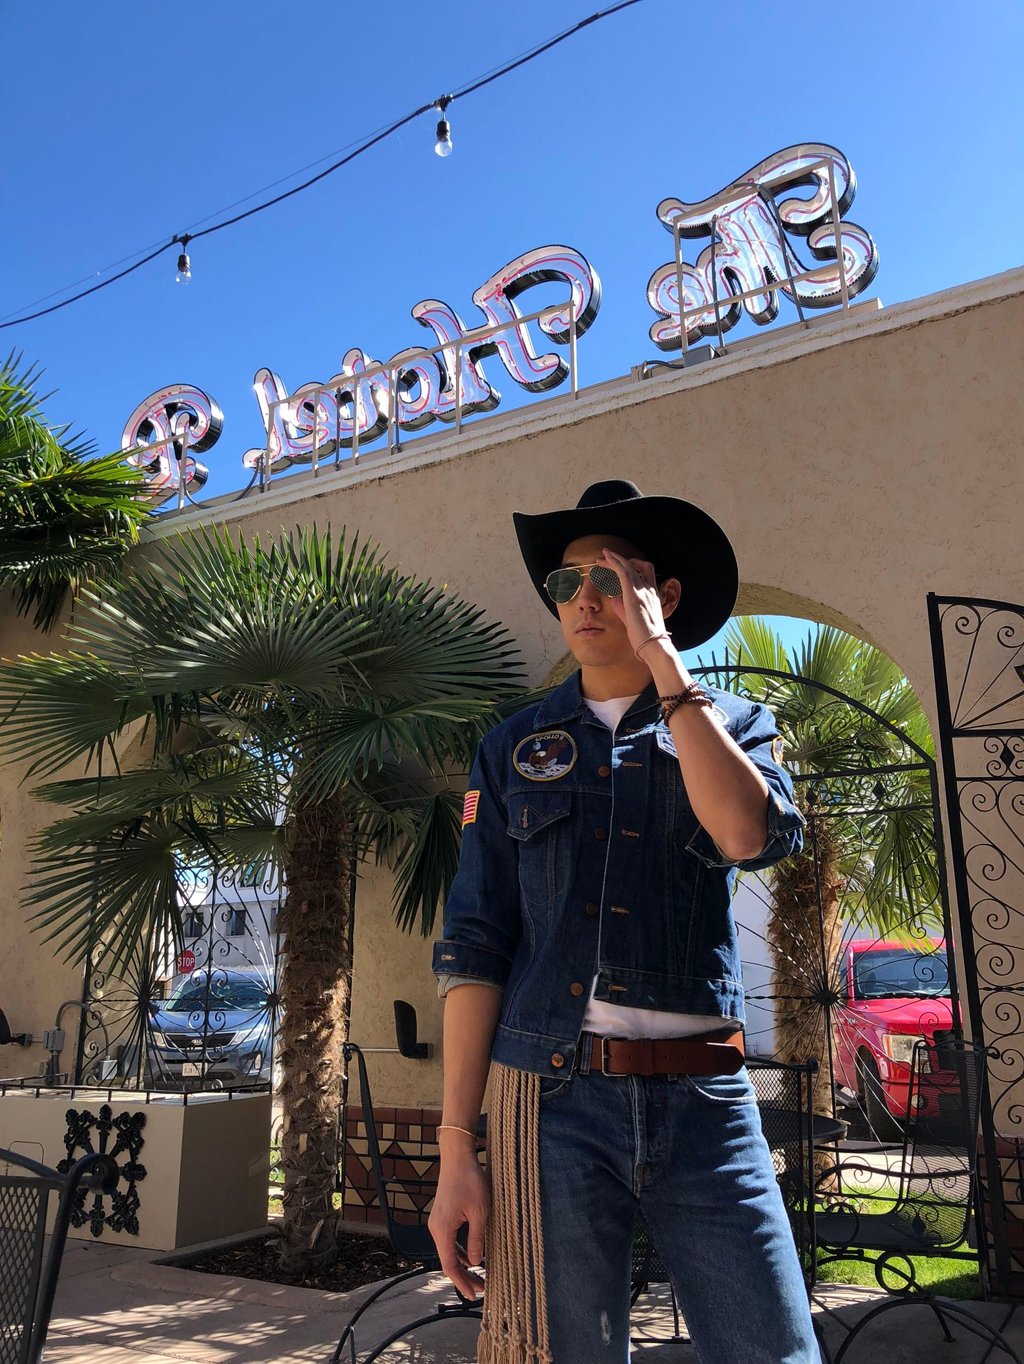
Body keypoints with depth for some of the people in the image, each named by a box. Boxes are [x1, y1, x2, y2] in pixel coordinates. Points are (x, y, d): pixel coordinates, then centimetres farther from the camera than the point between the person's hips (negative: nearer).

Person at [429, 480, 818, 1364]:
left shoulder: (734, 725, 8)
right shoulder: (516, 750, 7)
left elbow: (748, 835, -16)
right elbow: (474, 950, 2)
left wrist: (662, 658, -11)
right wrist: (457, 1149, -4)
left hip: (705, 1100, 1)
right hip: (552, 1096, 0)